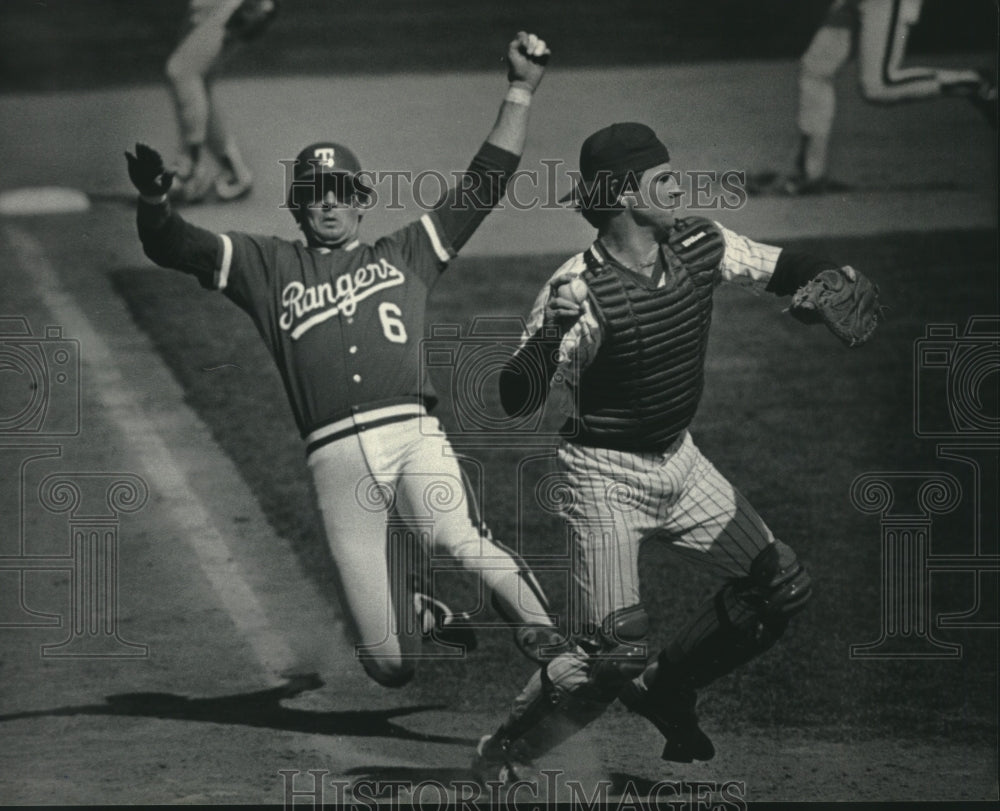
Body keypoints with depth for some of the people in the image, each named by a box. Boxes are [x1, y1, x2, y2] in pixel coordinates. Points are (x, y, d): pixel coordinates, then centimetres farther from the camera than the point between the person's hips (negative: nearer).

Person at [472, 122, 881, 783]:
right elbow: (516, 401, -28)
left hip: (678, 460, 7)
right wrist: (552, 335, -47)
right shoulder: (578, 292, -25)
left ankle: (665, 691, 22)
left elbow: (779, 268, 9)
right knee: (616, 650, -13)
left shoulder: (701, 246, -6)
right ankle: (506, 753, 8)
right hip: (605, 476, -7)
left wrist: (830, 278, -13)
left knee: (782, 585, 4)